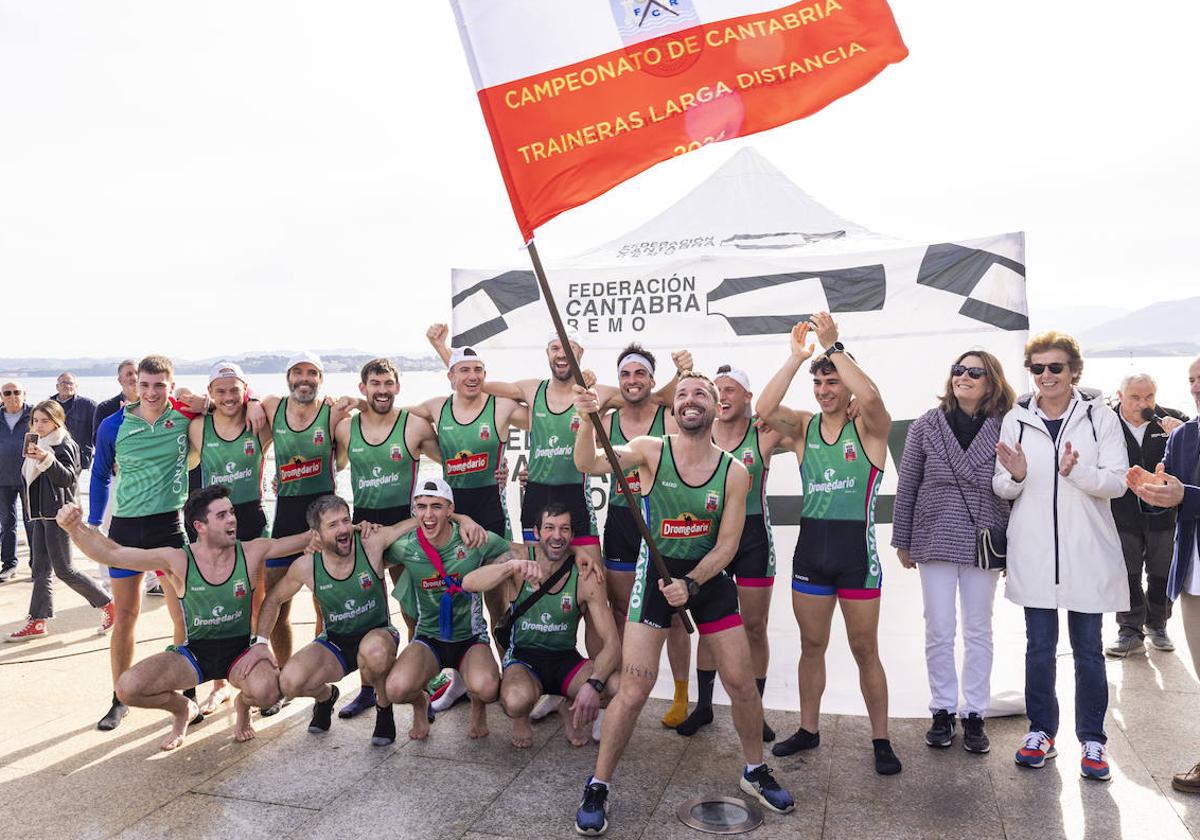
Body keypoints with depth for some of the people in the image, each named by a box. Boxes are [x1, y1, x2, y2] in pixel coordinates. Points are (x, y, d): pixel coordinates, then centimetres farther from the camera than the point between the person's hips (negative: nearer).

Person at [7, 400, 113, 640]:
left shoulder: (64, 445, -11)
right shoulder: (39, 445, 16)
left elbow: (67, 477, -27)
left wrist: (47, 459, -40)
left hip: (58, 513, -9)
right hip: (42, 513, 9)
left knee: (64, 570, -7)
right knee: (40, 568, 9)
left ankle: (106, 604, 5)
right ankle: (37, 621, 13)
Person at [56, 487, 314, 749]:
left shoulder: (251, 553, -12)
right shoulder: (179, 561, -13)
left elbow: (306, 538, -8)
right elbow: (111, 554, -17)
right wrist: (75, 527, -32)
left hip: (241, 649, -1)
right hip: (194, 652, 1)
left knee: (266, 689, -33)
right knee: (128, 688, -20)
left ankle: (243, 705, 9)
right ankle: (183, 709, 15)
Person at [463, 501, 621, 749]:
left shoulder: (585, 577, -13)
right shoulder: (521, 557, -13)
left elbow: (611, 643, -15)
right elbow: (468, 584, -29)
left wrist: (593, 684, -33)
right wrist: (513, 566, -46)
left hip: (566, 659, 2)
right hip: (522, 657, -2)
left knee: (620, 687, -26)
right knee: (516, 701, -37)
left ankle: (571, 712, 9)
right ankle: (521, 719, 5)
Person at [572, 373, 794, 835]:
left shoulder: (734, 472, -8)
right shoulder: (651, 451, -12)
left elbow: (727, 544, -6)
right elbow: (589, 464, -26)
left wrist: (690, 584, -19)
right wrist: (587, 420, -45)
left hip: (710, 573, 2)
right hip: (657, 570, -2)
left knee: (742, 681, 9)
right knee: (634, 688, -4)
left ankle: (755, 771, 35)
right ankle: (597, 787, 15)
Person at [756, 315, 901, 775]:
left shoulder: (868, 428, -3)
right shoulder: (804, 427, 6)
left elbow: (870, 396, -27)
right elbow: (764, 409, -13)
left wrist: (834, 345, -22)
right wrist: (796, 357, -14)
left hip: (857, 551, -4)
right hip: (811, 547, 4)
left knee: (865, 650, 6)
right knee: (811, 645, 15)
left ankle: (881, 739, 21)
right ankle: (808, 729, 29)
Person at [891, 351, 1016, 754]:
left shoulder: (1004, 429, -2)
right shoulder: (926, 426, 0)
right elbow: (907, 486, 3)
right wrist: (902, 540, 5)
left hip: (984, 544, 0)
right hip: (935, 540, 0)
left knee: (978, 632, 11)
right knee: (939, 631, 7)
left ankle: (974, 715, 23)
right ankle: (943, 711, 21)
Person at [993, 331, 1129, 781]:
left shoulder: (1100, 417, 1)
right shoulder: (1015, 419, 4)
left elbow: (1118, 481, -5)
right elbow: (1002, 488, 7)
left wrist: (1078, 471, -23)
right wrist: (1014, 476, -16)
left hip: (1086, 552, -1)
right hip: (1033, 553, 1)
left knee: (1088, 649, 8)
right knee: (1039, 646, 9)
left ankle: (1092, 739, 22)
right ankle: (1042, 730, 24)